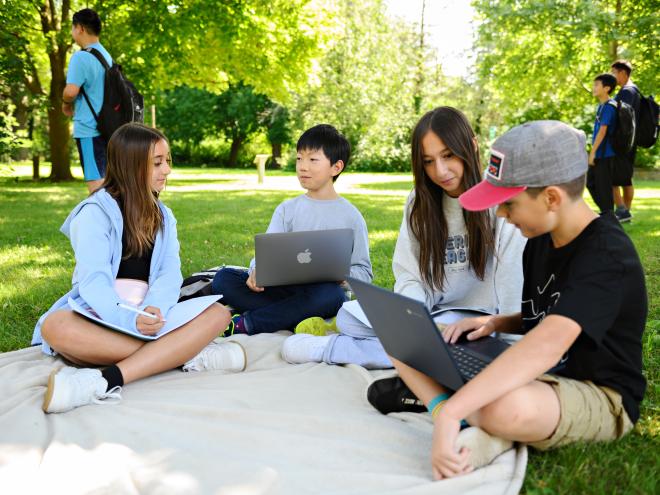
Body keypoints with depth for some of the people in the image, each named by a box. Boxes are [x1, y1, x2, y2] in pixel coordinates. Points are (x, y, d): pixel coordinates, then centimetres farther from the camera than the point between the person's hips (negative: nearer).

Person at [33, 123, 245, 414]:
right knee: (55, 326, -37)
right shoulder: (95, 212, -4)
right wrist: (128, 320, -37)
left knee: (218, 313, -23)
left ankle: (107, 381, -38)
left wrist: (154, 309, -26)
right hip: (99, 319, -4)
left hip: (147, 320, 4)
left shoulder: (163, 216, 13)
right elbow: (93, 280, -17)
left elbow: (170, 273, -3)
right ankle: (189, 355, -35)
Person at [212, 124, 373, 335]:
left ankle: (244, 324, -27)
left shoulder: (351, 216, 4)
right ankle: (294, 318, -28)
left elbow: (363, 270, 5)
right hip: (285, 289, 3)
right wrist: (257, 270, -22)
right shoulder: (287, 209, 11)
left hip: (321, 292, -2)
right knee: (223, 278, -15)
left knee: (331, 293, -39)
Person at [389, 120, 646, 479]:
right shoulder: (540, 241, 4)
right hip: (537, 374, 8)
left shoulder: (606, 253, -24)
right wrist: (496, 323, -4)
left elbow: (549, 344, -39)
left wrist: (450, 412, -45)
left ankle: (434, 396, -12)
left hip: (598, 397, -8)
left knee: (508, 409, -44)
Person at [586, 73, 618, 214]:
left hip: (604, 155, -10)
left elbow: (602, 131, -20)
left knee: (603, 187, -2)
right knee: (590, 182, 16)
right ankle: (605, 212, 25)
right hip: (599, 154, 10)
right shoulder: (602, 106, 13)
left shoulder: (608, 107, -16)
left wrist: (592, 152, -20)